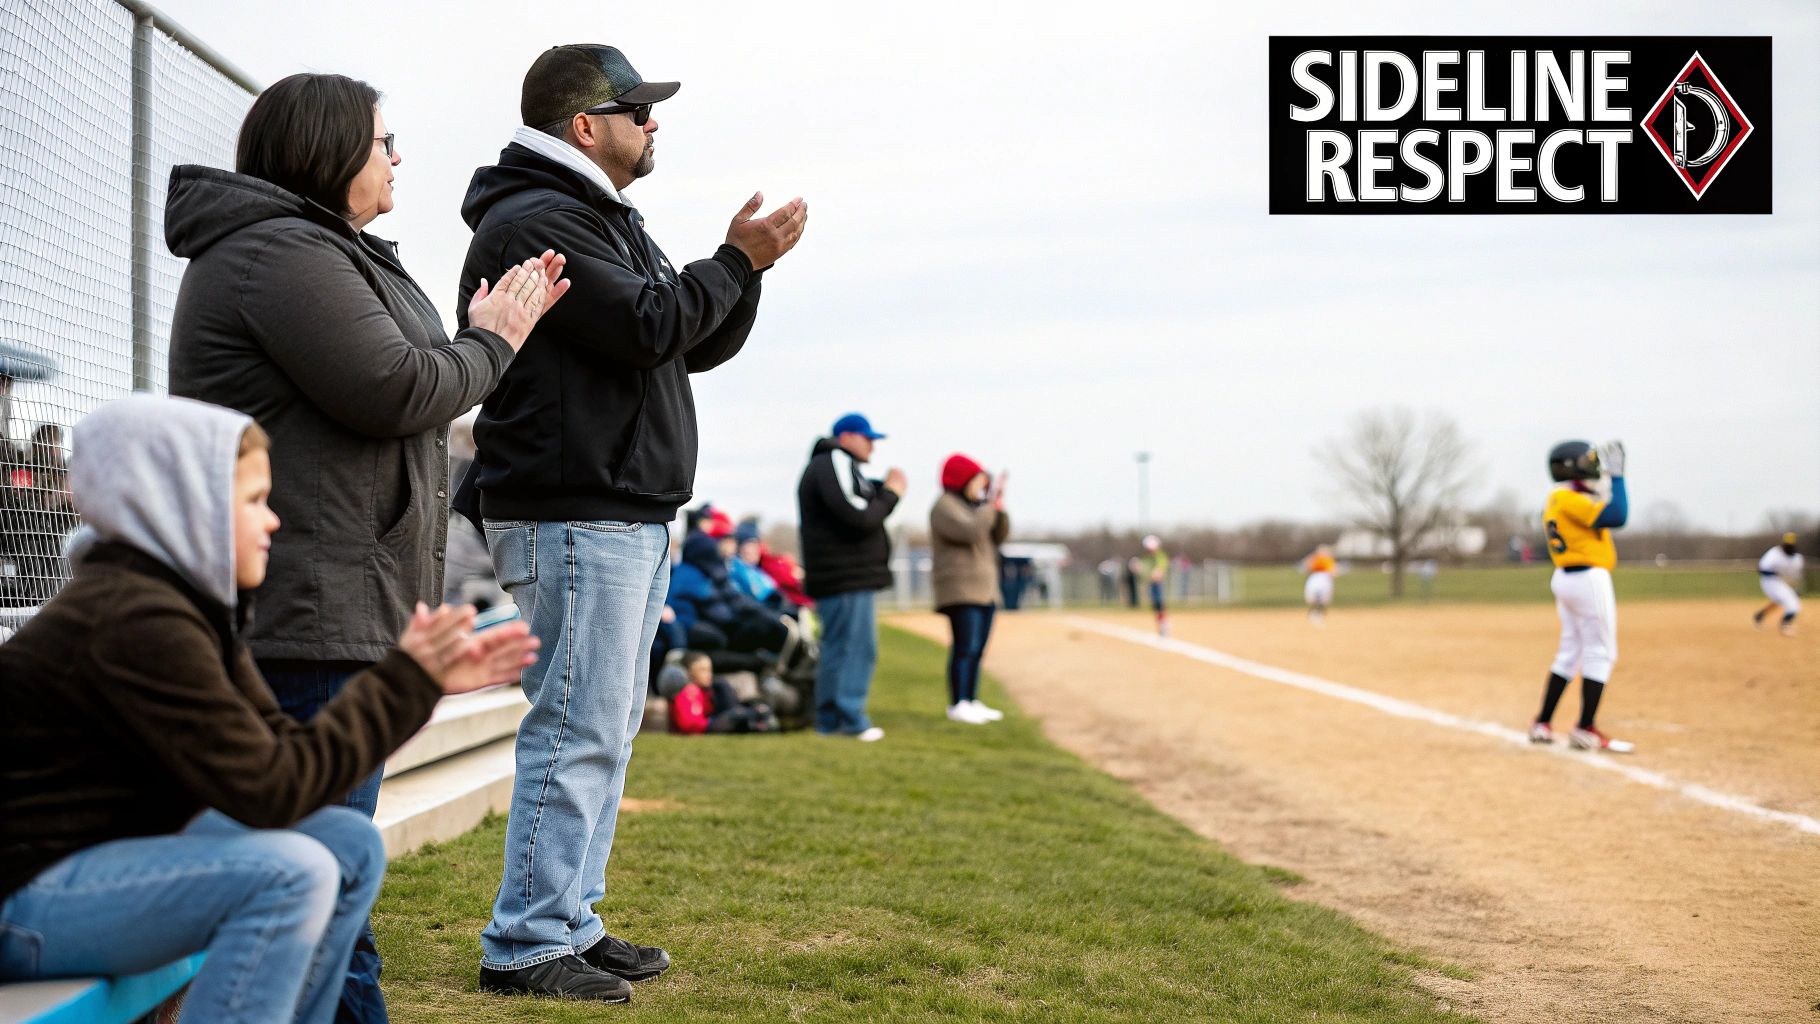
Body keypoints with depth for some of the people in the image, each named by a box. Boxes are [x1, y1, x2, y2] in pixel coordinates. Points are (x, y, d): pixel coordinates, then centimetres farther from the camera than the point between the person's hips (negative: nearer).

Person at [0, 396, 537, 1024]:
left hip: (105, 852, 10)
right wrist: (405, 680, -16)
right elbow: (269, 790, -23)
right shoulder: (135, 620, -23)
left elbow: (282, 747, 6)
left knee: (352, 847, 4)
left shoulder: (192, 603, 8)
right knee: (290, 873, -27)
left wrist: (429, 680, 1)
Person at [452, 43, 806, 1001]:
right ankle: (525, 948, -7)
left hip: (629, 518, 11)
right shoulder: (534, 222, -11)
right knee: (577, 731, -11)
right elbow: (649, 327, -21)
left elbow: (697, 345, 21)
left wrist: (744, 265, 4)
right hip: (571, 518, -11)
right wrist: (736, 262, -7)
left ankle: (570, 925, 20)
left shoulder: (609, 224, 23)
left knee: (604, 731, 13)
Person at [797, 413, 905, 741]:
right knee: (856, 647, -10)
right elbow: (860, 518, -20)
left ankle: (829, 719, 15)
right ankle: (851, 719, -11)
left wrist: (885, 490, 6)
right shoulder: (834, 465, -12)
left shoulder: (831, 466, 23)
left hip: (841, 577, 11)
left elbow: (867, 509, 22)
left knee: (837, 647, 12)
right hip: (847, 579, -11)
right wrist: (890, 493, -7)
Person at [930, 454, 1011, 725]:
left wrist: (999, 508, 0)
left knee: (977, 650, 7)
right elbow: (970, 531, -23)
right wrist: (990, 505, -15)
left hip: (984, 590, 9)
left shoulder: (973, 505, 19)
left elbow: (999, 536, 14)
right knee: (965, 648, -14)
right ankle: (958, 705, -14)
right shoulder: (944, 506, -9)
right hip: (961, 589, -9)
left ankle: (971, 702, 10)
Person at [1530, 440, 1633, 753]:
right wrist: (1617, 475, -15)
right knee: (1600, 653, -3)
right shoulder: (1571, 499, -15)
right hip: (1589, 578, -10)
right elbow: (1617, 517, -23)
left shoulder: (1554, 501, 14)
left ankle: (1542, 724, 15)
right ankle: (1586, 731, -4)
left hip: (1563, 578, 10)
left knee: (1569, 652, 15)